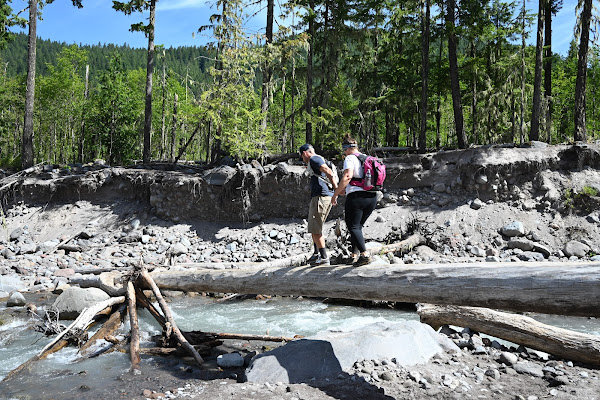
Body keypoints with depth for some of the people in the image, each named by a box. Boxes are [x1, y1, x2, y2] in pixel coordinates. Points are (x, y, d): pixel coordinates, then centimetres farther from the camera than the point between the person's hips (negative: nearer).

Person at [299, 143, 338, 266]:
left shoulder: (314, 159, -6)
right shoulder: (321, 160, 25)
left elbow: (329, 172, -20)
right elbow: (333, 176, 28)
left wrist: (336, 189, -17)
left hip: (320, 196, -10)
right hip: (327, 196, 10)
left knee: (315, 229, -8)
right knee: (313, 227, 20)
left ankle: (324, 258, -6)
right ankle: (316, 254, 29)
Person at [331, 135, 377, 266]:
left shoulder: (350, 158, -4)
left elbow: (347, 177, -20)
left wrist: (335, 194, -16)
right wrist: (345, 190, 28)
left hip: (357, 196, -8)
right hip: (372, 196, 8)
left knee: (353, 227, -2)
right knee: (358, 227, 18)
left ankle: (365, 254, -15)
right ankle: (355, 254, 17)